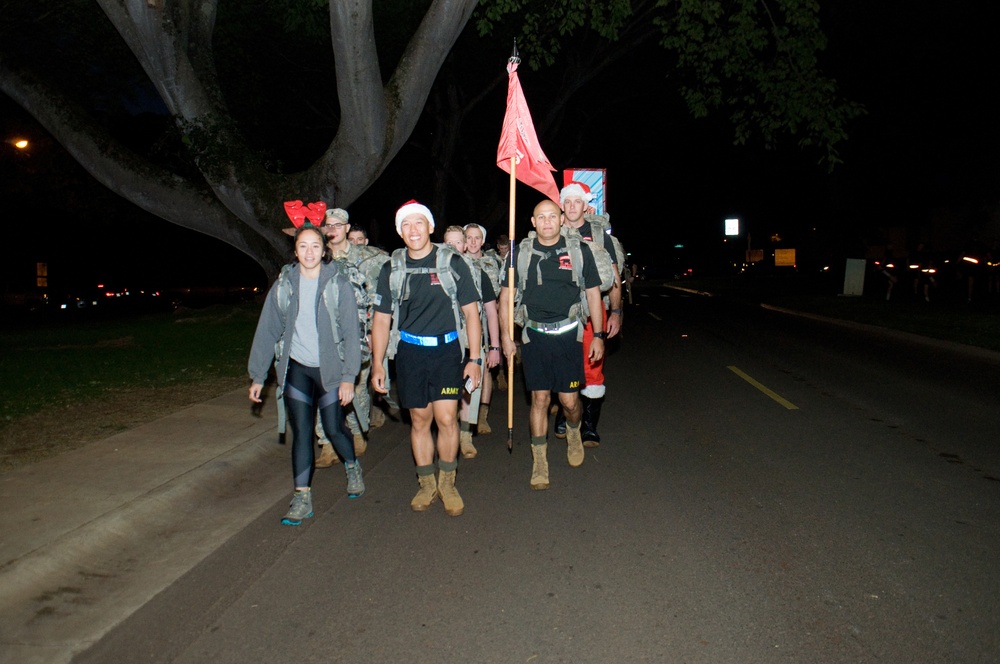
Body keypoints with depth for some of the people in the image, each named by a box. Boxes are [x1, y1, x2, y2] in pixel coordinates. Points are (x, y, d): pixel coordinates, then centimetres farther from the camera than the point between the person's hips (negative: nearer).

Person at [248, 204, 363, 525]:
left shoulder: (339, 286, -6)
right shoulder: (283, 285, 0)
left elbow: (351, 333, -7)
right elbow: (267, 331, 4)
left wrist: (348, 376, -12)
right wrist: (258, 376, 4)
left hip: (329, 368, -2)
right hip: (296, 368, 2)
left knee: (334, 428, 6)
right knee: (301, 432, 1)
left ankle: (353, 467, 37)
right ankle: (302, 498, 11)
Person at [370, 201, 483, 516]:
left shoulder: (452, 262, -2)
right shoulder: (391, 269, 5)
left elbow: (471, 312, 1)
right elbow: (382, 319, 10)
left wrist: (475, 358, -4)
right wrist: (377, 364, 5)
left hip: (447, 350, -2)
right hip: (410, 352, 2)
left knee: (446, 418, -7)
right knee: (419, 420, 9)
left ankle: (447, 482, 15)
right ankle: (427, 484, 25)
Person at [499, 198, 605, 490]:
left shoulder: (579, 250, 2)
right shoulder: (521, 253, 4)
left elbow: (593, 294, 6)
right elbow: (506, 296, 7)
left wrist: (599, 335, 3)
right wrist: (506, 336, 2)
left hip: (568, 335, 0)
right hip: (534, 335, 1)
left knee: (569, 400, 1)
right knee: (539, 399, 3)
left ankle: (573, 432, 36)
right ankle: (539, 463, 16)